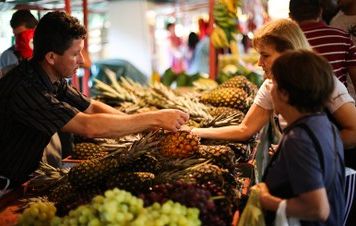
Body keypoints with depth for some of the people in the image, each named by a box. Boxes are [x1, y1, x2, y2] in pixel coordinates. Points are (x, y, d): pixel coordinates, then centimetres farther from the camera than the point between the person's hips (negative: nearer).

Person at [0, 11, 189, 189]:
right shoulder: (24, 88, -29)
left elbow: (91, 108, 8)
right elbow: (88, 126, -32)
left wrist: (148, 125, -4)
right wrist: (156, 118, -26)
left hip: (24, 177, 8)